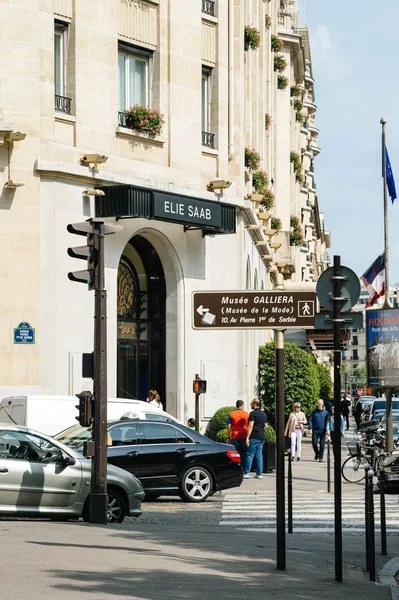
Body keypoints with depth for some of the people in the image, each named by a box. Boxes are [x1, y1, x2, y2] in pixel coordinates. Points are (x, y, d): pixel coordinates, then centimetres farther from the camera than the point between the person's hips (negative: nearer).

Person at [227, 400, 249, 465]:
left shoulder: (231, 414, 3)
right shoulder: (246, 414, 3)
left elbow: (229, 428, 1)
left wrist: (228, 438, 5)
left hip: (234, 437, 0)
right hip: (244, 437, 0)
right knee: (244, 455, 5)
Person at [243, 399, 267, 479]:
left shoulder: (253, 413, -11)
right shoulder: (263, 414, 13)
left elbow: (250, 426, -16)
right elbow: (265, 426, 18)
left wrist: (247, 437, -16)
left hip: (254, 437, -7)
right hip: (261, 437, 7)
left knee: (250, 455, -3)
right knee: (259, 455, 8)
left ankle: (246, 473, -4)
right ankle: (259, 474, 6)